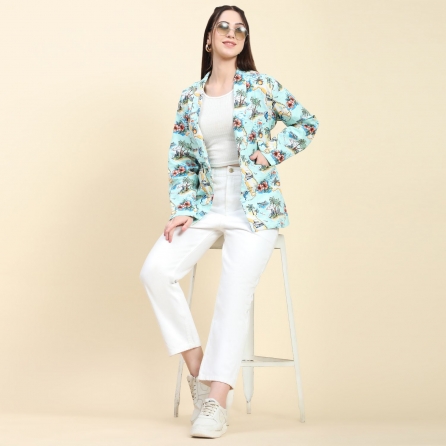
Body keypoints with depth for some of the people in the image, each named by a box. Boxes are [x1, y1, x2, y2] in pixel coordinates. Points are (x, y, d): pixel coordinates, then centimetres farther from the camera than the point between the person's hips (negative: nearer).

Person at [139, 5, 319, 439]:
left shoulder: (260, 86, 3)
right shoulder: (190, 97, 10)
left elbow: (306, 123, 8)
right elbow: (179, 160, 10)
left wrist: (268, 156, -4)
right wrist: (182, 211, -2)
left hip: (254, 204, -3)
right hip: (207, 204, 3)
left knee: (235, 293, -17)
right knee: (155, 270, -16)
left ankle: (216, 403, -15)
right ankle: (197, 367, -2)